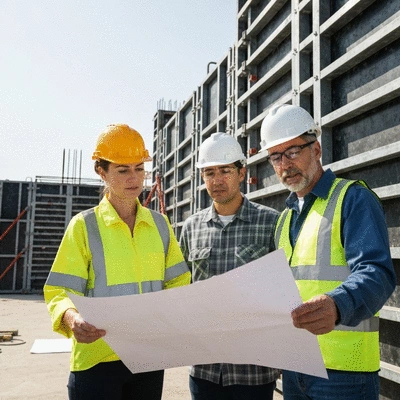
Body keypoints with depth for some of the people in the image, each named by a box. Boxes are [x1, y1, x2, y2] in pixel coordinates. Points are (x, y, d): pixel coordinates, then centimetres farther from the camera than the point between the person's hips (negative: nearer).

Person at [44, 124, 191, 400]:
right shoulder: (85, 225, -6)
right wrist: (72, 317, -29)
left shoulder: (160, 224, 7)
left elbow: (178, 282, 9)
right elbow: (61, 291, -9)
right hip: (98, 358, -4)